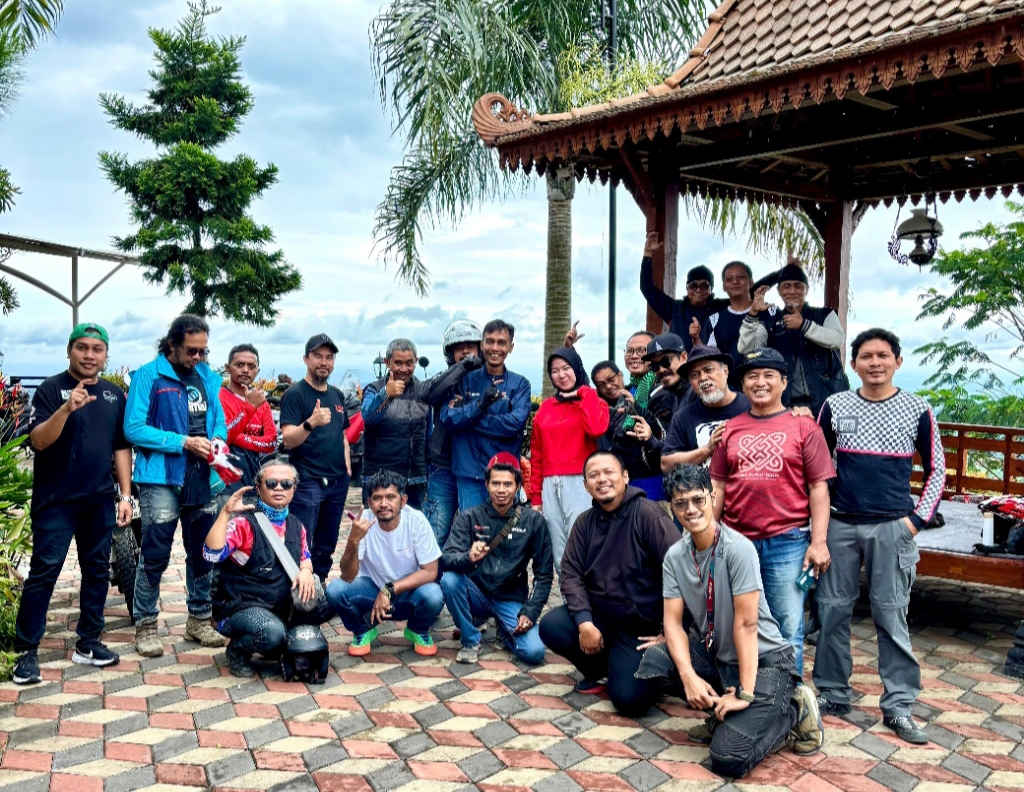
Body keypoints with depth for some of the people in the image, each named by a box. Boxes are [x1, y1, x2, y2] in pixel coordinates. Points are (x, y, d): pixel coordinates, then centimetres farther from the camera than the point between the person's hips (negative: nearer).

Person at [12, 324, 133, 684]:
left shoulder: (115, 394, 10)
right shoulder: (51, 389, -5)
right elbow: (38, 441, -15)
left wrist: (125, 495, 8)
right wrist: (66, 408, -31)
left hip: (100, 500, 5)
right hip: (56, 500, -5)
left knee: (97, 570, 9)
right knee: (44, 571, -5)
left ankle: (88, 643, 19)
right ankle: (26, 651, 2)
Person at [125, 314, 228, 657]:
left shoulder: (209, 378, 11)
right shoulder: (148, 376, -7)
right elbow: (134, 428, -12)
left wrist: (218, 439, -8)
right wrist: (182, 442, -18)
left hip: (204, 478, 6)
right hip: (162, 478, -5)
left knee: (202, 552, 14)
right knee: (155, 555, -2)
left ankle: (200, 619, 27)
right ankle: (145, 625, 12)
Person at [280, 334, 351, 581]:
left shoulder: (337, 395, 14)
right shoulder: (295, 394, -6)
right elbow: (288, 440, -16)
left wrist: (347, 469, 11)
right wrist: (311, 423, -33)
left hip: (337, 482, 7)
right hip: (307, 481, -7)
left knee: (326, 546, 13)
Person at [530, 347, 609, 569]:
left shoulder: (592, 401, 7)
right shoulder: (546, 407, 15)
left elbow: (596, 429, -17)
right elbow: (537, 455, 15)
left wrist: (585, 393, -6)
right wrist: (535, 497, 11)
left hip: (580, 484, -4)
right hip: (550, 486, 4)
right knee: (559, 554, 5)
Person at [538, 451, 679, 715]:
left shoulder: (648, 515, -14)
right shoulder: (585, 522, 4)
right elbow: (570, 574, 0)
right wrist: (584, 622, -15)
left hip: (643, 627, -5)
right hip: (599, 616, 5)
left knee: (629, 698, -21)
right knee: (551, 627, -20)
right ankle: (599, 670, 9)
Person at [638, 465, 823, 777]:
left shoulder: (737, 548, -21)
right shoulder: (674, 556, -2)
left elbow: (746, 624, -22)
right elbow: (673, 621, -6)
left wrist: (745, 695, -21)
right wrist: (689, 676, -23)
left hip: (765, 660, -6)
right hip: (716, 654, 6)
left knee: (729, 759, -21)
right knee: (653, 661, -18)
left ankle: (794, 711, 5)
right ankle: (720, 711, 4)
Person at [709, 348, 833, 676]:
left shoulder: (804, 427, 1)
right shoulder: (730, 429, 10)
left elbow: (818, 487, -1)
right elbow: (717, 486, 12)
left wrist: (818, 541, -7)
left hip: (787, 542, -3)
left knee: (788, 628, 1)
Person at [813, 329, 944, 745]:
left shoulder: (917, 410, 2)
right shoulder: (835, 406, 4)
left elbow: (936, 470, 9)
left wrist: (917, 519, -1)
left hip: (892, 527, -1)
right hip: (839, 524, 1)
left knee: (891, 616, 1)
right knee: (832, 611, 5)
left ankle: (898, 705, 11)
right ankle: (833, 694, 19)